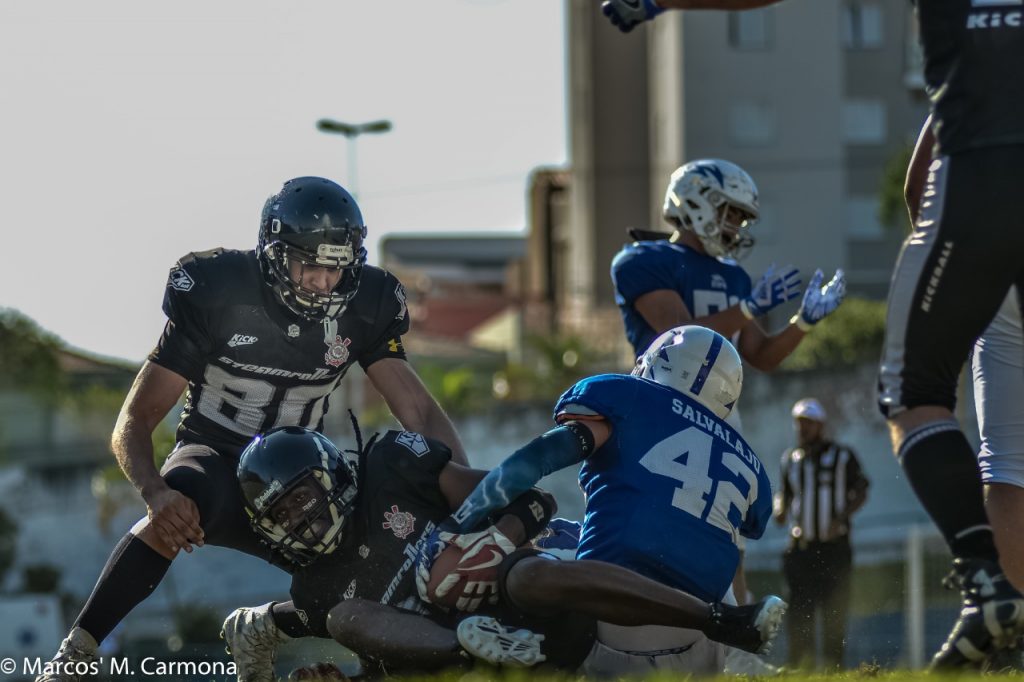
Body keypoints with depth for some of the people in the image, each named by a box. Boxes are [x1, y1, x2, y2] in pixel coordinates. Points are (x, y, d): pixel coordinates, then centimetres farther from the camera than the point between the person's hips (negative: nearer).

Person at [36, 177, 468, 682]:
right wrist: (155, 493, -41)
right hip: (214, 456, -4)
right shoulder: (217, 293, -19)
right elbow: (135, 421, -20)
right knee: (179, 508, -40)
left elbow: (421, 413, -6)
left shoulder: (364, 309, -8)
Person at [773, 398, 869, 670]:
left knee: (834, 611, -3)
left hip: (834, 547, -3)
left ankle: (834, 665, 2)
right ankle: (801, 667, 4)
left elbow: (860, 493, 3)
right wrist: (780, 510, 2)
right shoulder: (790, 459, 13)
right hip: (801, 546, 3)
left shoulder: (842, 456, 1)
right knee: (799, 611, 0)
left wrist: (842, 517, -13)